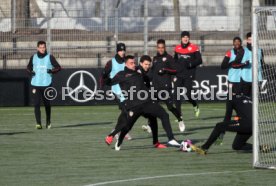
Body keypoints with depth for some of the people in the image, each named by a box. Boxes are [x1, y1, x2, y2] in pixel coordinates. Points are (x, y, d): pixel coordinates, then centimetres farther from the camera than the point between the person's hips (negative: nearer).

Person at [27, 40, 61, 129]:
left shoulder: (50, 57, 1)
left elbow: (58, 67, 3)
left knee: (47, 104, 9)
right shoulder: (33, 57, 8)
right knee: (36, 103, -11)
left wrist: (52, 70, -16)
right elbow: (29, 67, 22)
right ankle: (38, 123, -13)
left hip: (47, 84, -1)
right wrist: (30, 71, -1)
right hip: (35, 84, 1)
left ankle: (48, 122, 29)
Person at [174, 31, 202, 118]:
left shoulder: (194, 48, -2)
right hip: (178, 75, 4)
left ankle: (195, 106, 21)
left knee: (188, 95, -10)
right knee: (177, 96, -3)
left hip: (188, 75, -4)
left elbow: (199, 61, -2)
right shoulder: (177, 48, 11)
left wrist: (190, 64, -18)